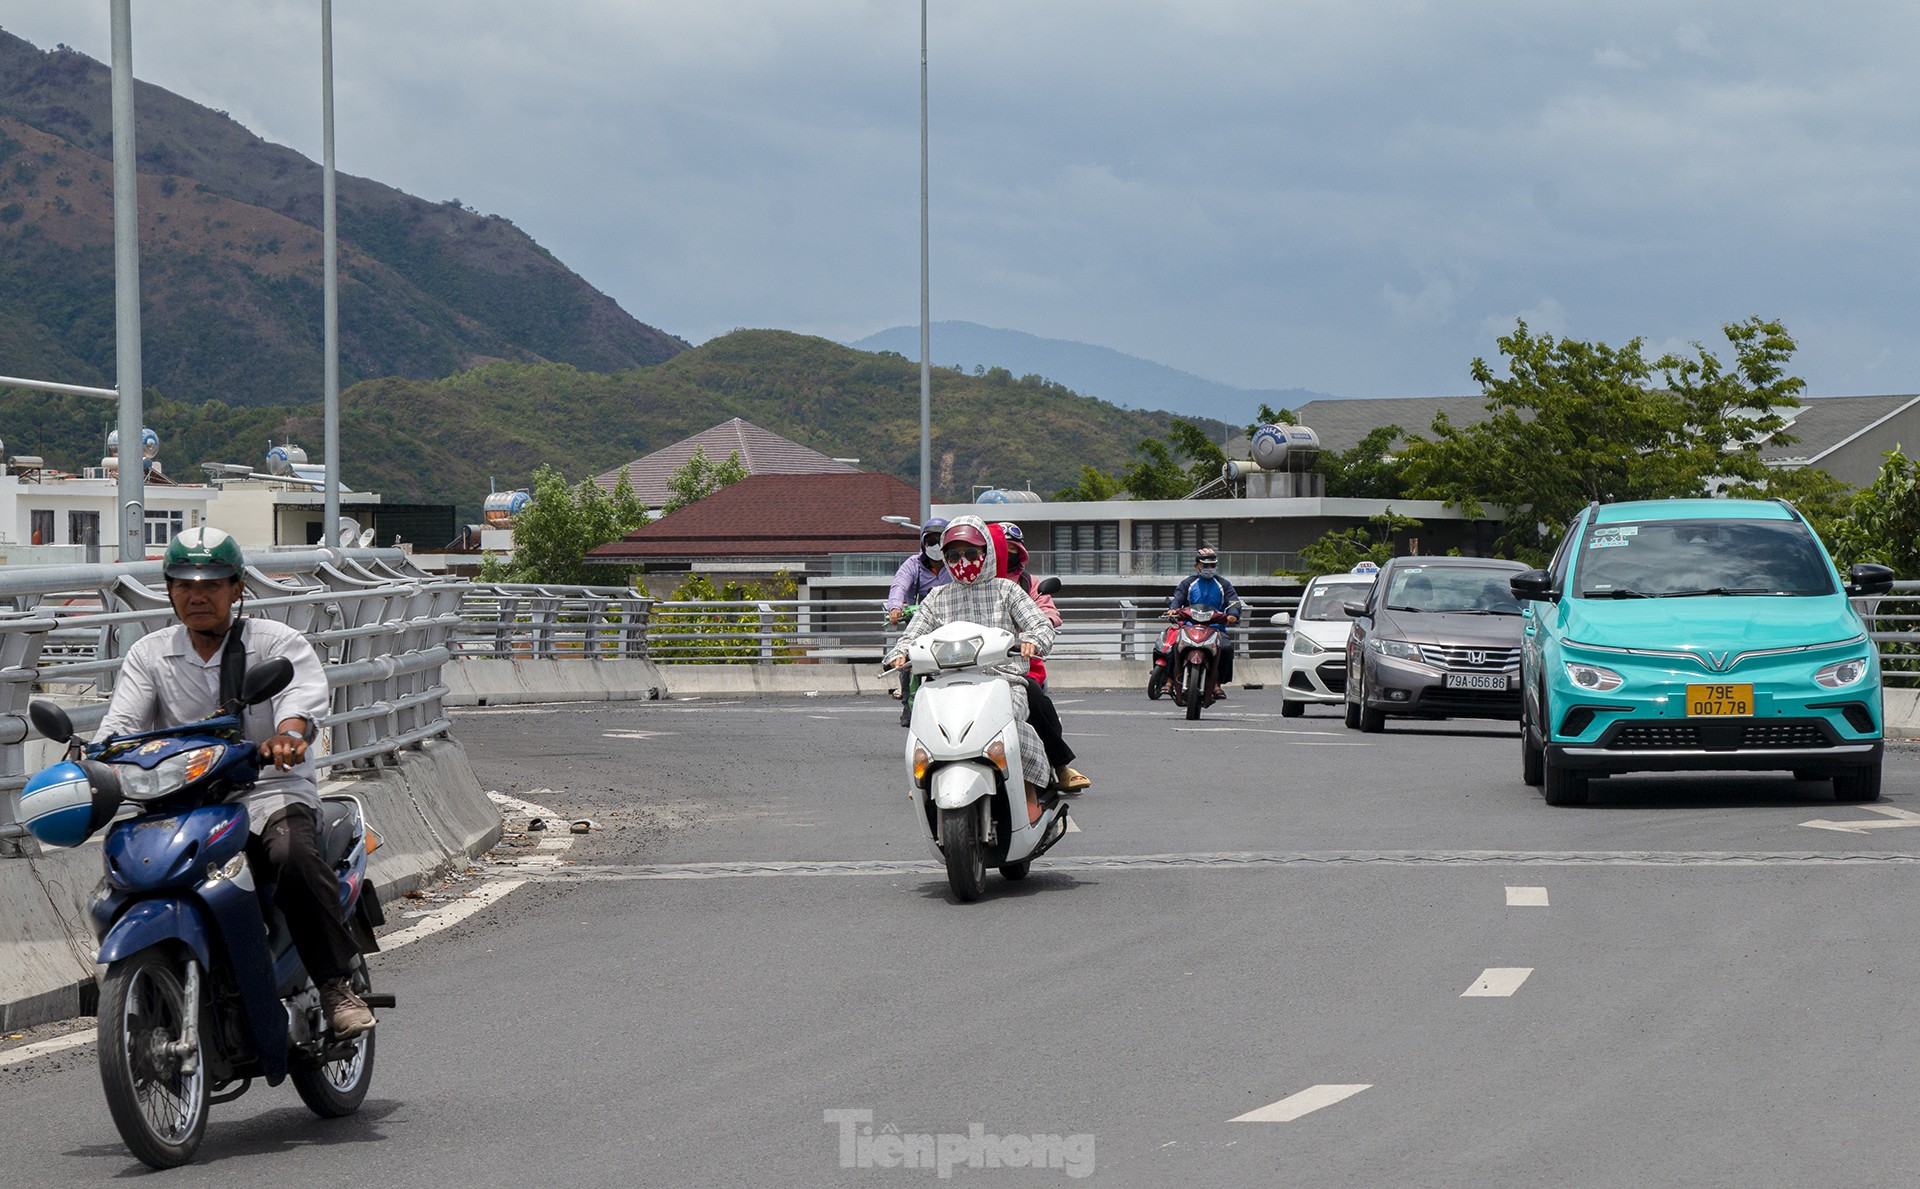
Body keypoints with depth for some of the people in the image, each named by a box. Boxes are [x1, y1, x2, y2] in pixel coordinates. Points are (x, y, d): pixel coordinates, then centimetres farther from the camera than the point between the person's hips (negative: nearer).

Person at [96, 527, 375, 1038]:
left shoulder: (278, 643, 4)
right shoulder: (149, 655, 14)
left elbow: (303, 699, -15)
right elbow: (122, 721, 2)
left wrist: (288, 735, -40)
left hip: (270, 791, -3)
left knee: (293, 854, -36)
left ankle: (336, 982, -25)